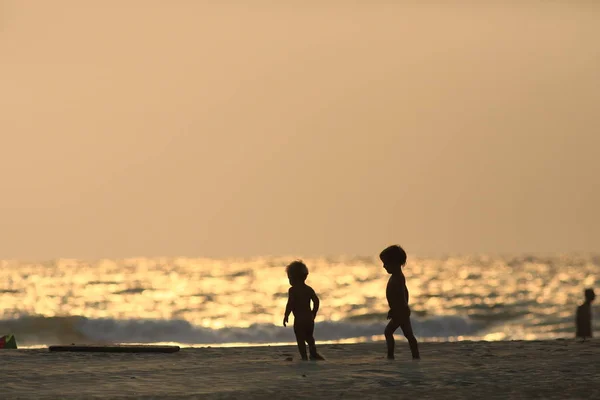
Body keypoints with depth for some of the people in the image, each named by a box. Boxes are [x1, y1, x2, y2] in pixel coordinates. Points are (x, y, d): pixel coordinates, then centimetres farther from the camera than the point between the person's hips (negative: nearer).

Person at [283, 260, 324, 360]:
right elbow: (316, 301, 4)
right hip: (309, 318, 6)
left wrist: (286, 316, -6)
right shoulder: (309, 289, 7)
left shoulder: (292, 290, -9)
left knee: (300, 339, 1)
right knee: (309, 337, 22)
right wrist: (313, 314, 15)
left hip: (299, 319, -6)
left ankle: (304, 357, -2)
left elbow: (290, 304, -15)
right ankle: (314, 354, 21)